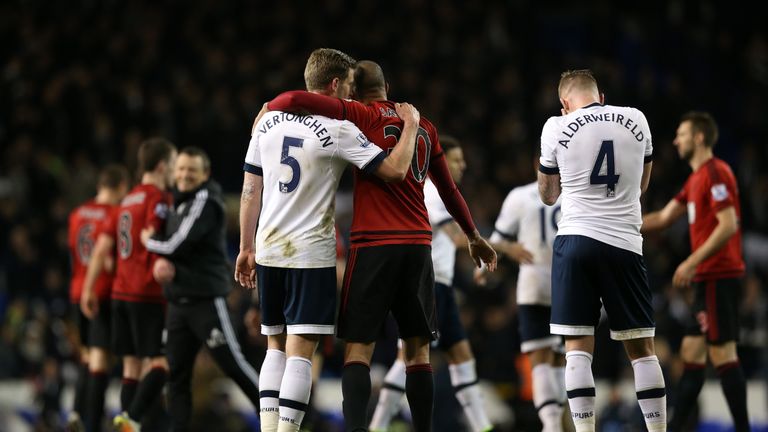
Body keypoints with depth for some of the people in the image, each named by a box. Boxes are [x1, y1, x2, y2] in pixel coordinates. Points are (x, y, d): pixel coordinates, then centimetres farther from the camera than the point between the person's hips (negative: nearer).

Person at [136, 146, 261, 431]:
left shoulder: (205, 201, -11)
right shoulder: (180, 204, 16)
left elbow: (181, 244, -20)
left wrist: (150, 242, -2)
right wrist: (162, 261, -4)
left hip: (207, 298, -8)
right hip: (178, 301, 9)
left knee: (233, 363, -8)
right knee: (176, 374, 5)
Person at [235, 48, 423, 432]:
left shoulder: (267, 121, 7)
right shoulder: (338, 130, -10)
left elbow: (250, 190, 12)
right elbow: (394, 170, -12)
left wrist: (246, 248, 19)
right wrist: (410, 125, 4)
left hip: (268, 251, 6)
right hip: (311, 255, -6)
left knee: (276, 346, 14)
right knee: (300, 351, -6)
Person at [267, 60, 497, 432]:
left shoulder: (362, 117, -1)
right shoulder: (424, 127, 14)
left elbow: (295, 100, -13)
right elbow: (448, 189, 23)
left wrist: (266, 112, 7)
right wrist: (473, 236, 34)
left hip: (373, 244, -4)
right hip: (418, 244, 4)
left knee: (358, 346, -4)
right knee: (417, 349, 10)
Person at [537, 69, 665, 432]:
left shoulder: (557, 127, 1)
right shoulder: (636, 120, 8)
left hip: (576, 238, -2)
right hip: (625, 242, 2)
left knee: (578, 347, 0)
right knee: (642, 348, 8)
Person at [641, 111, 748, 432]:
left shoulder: (716, 172, -10)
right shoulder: (696, 178, 20)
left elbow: (728, 225, -19)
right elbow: (663, 218, 24)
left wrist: (691, 263, -20)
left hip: (719, 276, -10)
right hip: (708, 278, 10)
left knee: (722, 354, -12)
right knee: (692, 354, 10)